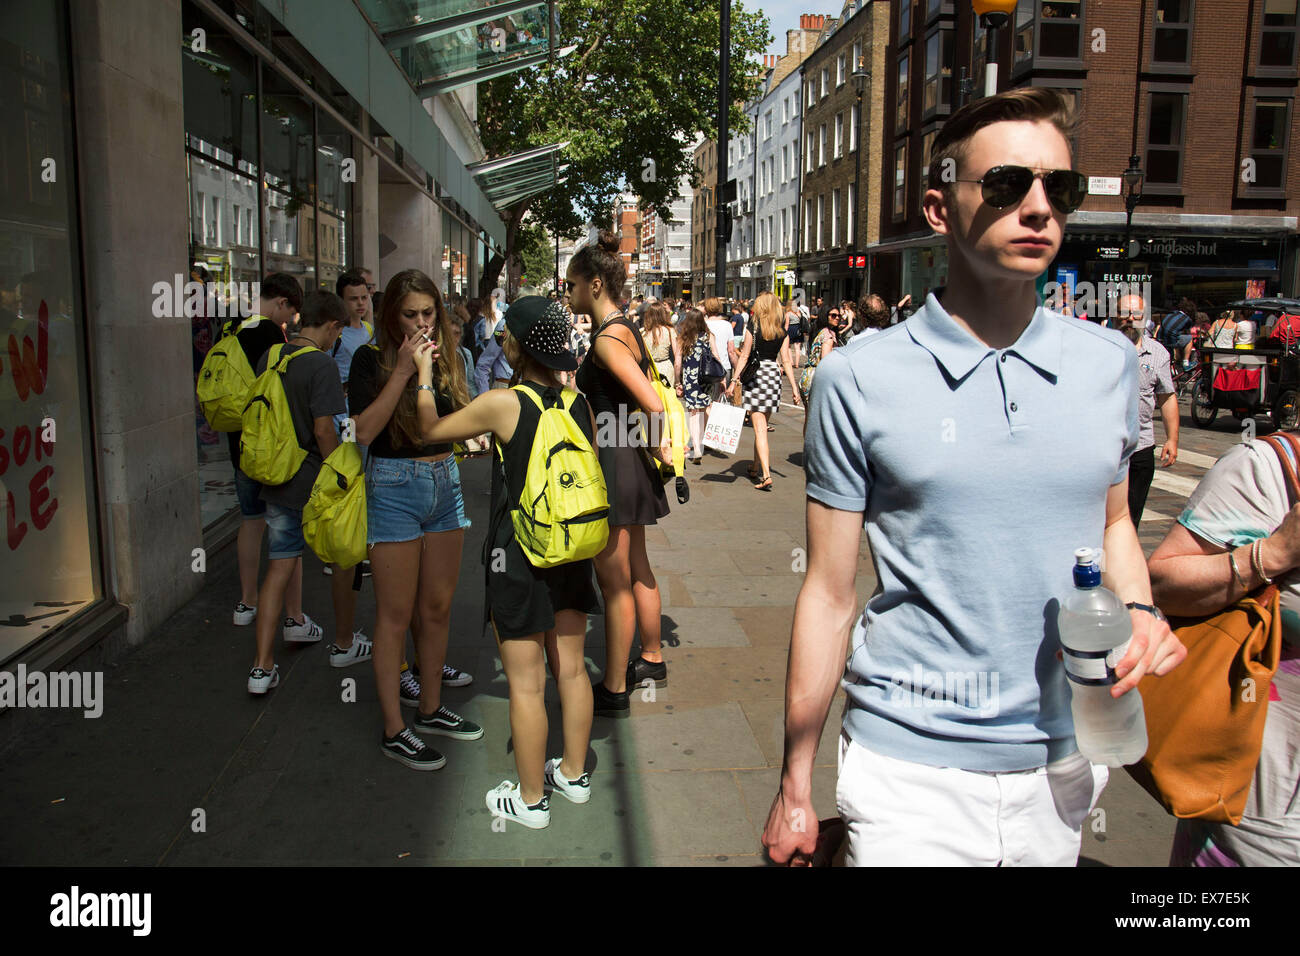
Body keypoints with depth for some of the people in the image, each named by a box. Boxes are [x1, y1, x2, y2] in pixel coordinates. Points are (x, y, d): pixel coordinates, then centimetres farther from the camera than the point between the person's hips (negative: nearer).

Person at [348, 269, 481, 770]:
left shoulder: (446, 357, 7)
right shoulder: (372, 360, -6)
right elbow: (364, 430, -20)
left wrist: (431, 370, -4)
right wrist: (403, 371, -21)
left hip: (445, 483, 5)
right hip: (394, 488, -5)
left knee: (437, 607, 13)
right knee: (396, 615, 1)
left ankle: (431, 708, 29)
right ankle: (393, 729, 12)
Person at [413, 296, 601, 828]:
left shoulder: (503, 404, -16)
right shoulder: (579, 403, -1)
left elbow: (430, 430, -2)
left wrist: (424, 376, 10)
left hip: (518, 559, -6)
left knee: (526, 684, 6)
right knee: (571, 670, 17)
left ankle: (531, 799, 20)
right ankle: (574, 775, 34)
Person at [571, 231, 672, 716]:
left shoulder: (608, 338, -19)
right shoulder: (624, 328, 10)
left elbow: (653, 404, -26)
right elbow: (644, 391, 18)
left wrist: (661, 443, -10)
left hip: (613, 463, -10)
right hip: (626, 460, 10)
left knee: (614, 582, 1)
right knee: (637, 570, 21)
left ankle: (613, 690, 13)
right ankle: (651, 659, 37)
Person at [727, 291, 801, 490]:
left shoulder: (753, 328, -5)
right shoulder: (782, 331, 4)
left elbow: (744, 356, -5)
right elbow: (786, 361, 3)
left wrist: (735, 379, 0)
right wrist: (794, 387, 5)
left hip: (755, 375, -4)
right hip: (774, 374, 4)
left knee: (760, 429, -7)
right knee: (763, 426, 18)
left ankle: (766, 475, -17)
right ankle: (756, 468, 30)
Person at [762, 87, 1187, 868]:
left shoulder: (1110, 362, 1)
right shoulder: (859, 379, -10)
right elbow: (830, 596, -7)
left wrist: (1139, 610, -5)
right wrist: (796, 787, -3)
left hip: (1064, 763, 5)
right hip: (910, 768, -4)